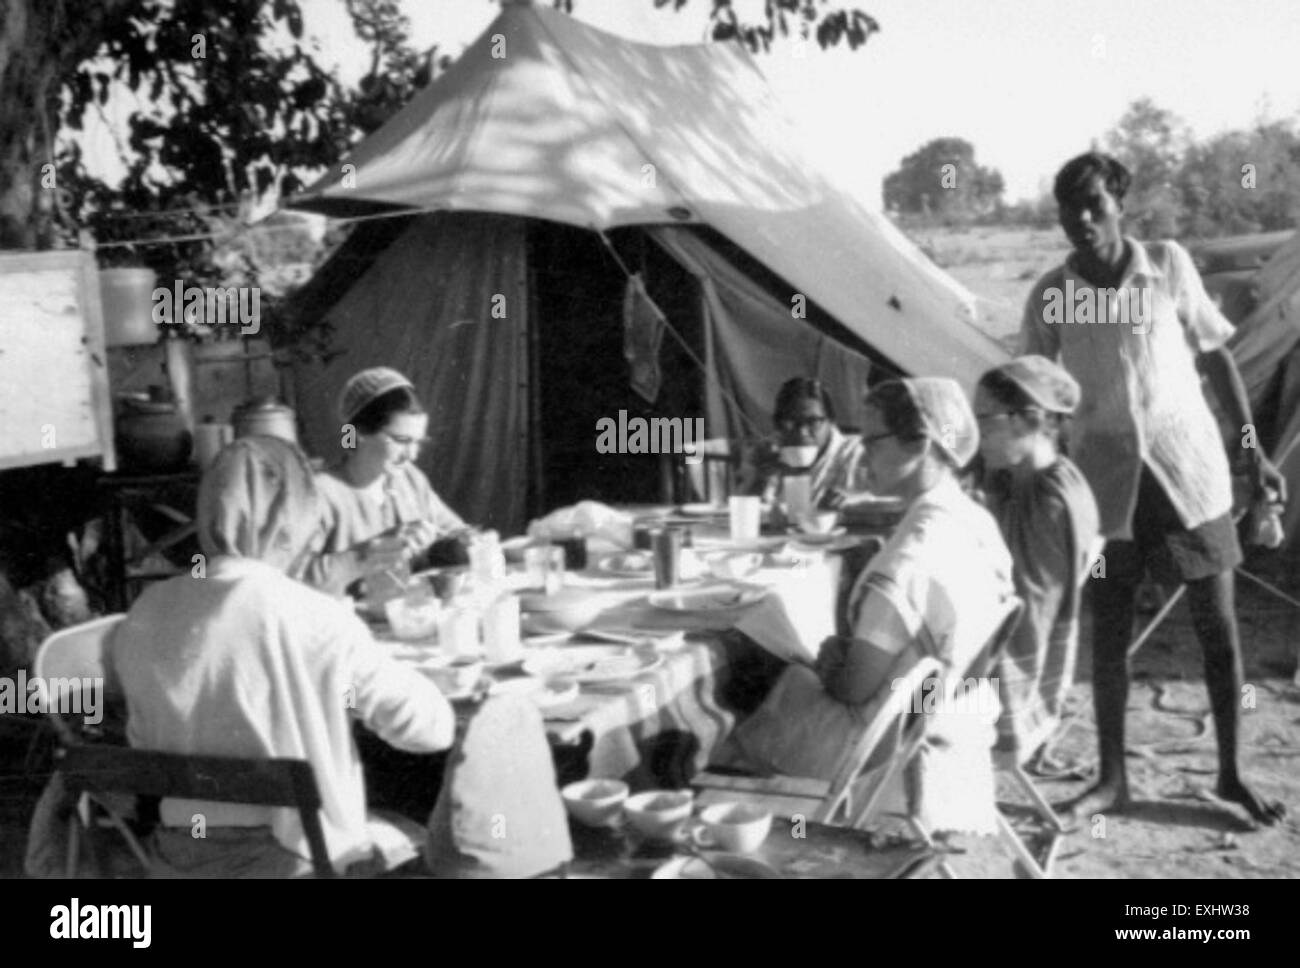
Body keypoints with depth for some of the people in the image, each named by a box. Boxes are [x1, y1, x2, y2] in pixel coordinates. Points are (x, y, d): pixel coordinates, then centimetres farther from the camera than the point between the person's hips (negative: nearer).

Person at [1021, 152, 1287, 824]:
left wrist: (1252, 452, 0)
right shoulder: (1049, 295, -4)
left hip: (1187, 466, 0)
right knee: (1108, 633, 6)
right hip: (1107, 473, 0)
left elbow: (1216, 357, 2)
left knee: (1218, 628, 4)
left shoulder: (1170, 265, -5)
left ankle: (1230, 774, 20)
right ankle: (1112, 778, 21)